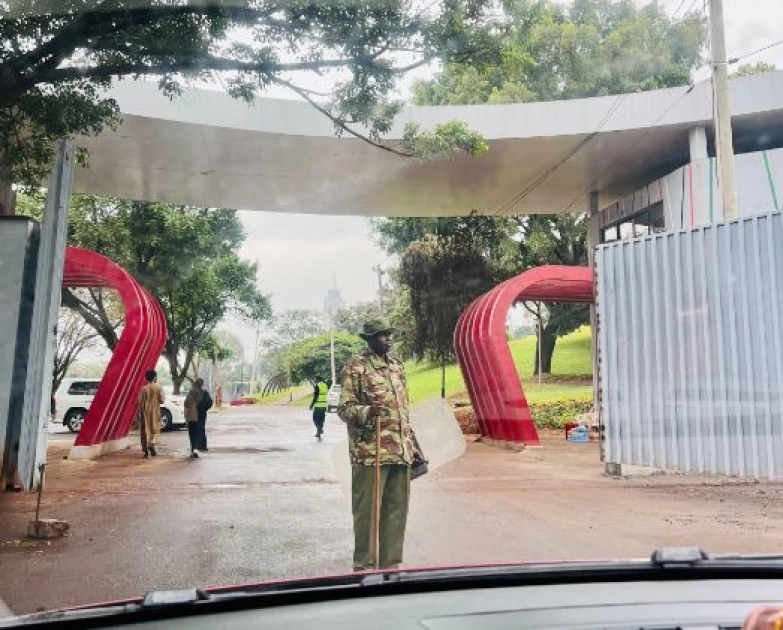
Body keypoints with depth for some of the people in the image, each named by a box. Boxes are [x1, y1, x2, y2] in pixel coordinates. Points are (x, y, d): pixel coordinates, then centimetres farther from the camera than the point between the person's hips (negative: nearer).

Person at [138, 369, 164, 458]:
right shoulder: (158, 388, -7)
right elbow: (162, 400, -8)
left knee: (145, 429, 7)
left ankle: (146, 449, 7)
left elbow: (140, 401, -3)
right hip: (155, 411, -2)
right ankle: (152, 444, -14)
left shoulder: (143, 388, -1)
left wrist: (140, 413, 7)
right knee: (155, 429, 8)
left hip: (145, 411, 2)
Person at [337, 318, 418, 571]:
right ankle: (365, 566, 14)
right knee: (367, 511, 1)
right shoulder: (355, 367, -6)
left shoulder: (397, 365, 15)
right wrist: (367, 411, -28)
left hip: (400, 452, 7)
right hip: (370, 452, -7)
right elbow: (344, 408, -9)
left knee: (396, 510, 11)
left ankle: (390, 564, 24)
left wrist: (412, 445, 19)